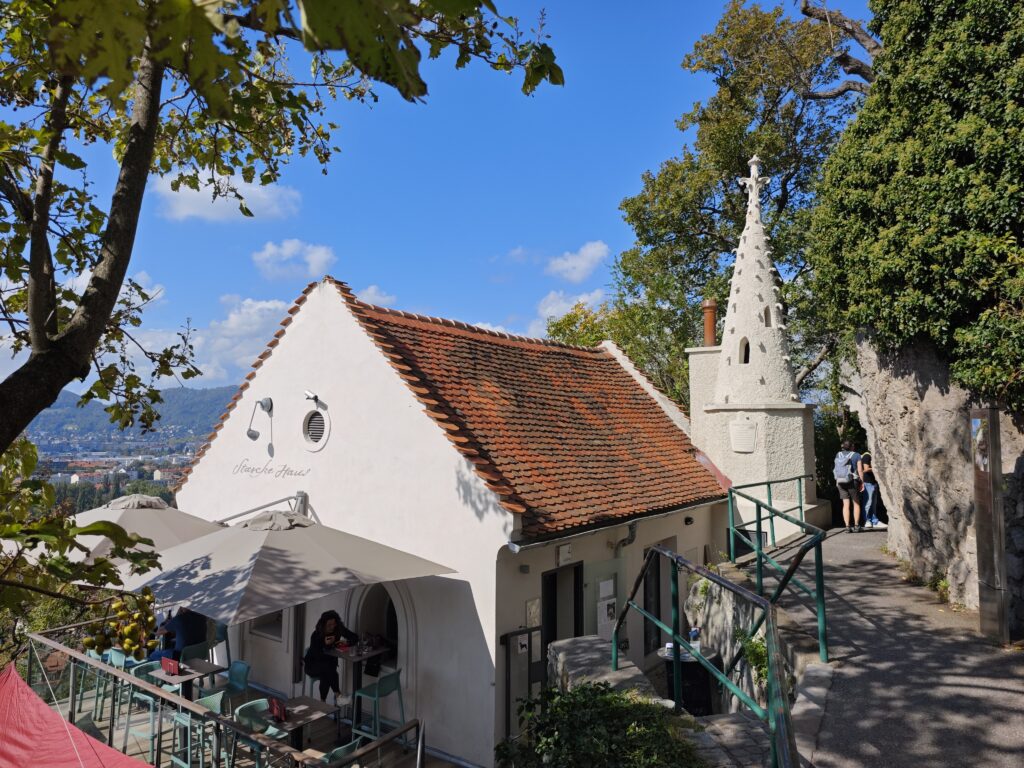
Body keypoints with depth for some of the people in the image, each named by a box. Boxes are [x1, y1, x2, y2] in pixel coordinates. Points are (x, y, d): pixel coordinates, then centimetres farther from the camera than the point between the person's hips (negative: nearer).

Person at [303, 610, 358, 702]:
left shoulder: (338, 629, -13)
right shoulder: (316, 635, -23)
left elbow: (355, 637, -7)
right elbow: (317, 655, -25)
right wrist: (326, 644, -41)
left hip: (330, 661, 3)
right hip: (313, 665, -3)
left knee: (326, 674, -34)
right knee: (327, 667, -36)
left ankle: (323, 700, -22)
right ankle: (337, 694, -28)